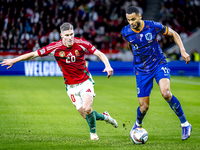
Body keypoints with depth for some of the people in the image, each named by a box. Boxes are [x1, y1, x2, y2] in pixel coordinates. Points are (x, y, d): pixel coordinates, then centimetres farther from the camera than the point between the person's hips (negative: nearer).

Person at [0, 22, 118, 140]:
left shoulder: (81, 43, -14)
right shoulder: (55, 47, -14)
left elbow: (100, 54, -9)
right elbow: (34, 54, -7)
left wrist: (108, 66, -27)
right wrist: (13, 60, -4)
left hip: (85, 82, -1)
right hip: (71, 86, 1)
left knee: (87, 109, -21)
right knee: (85, 115, -1)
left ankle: (93, 131, 8)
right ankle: (104, 116, 31)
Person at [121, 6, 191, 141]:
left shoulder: (153, 26, -15)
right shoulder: (126, 32, -9)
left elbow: (173, 34, 0)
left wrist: (183, 51, -10)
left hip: (159, 64, -2)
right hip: (142, 70, 2)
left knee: (166, 93, -29)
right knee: (144, 106, 1)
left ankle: (185, 124, -14)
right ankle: (138, 124, 38)